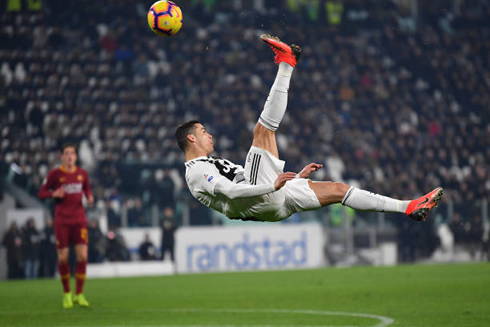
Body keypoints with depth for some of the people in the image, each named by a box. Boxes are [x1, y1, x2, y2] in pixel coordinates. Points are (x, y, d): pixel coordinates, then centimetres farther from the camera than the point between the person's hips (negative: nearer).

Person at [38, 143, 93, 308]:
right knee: (63, 258, -1)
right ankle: (66, 293, 17)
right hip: (62, 220, -2)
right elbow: (42, 193, 3)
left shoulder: (82, 174, 6)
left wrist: (90, 198, 0)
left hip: (79, 219, 2)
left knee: (82, 256, -9)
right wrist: (54, 194, -17)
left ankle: (79, 294, 2)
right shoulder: (54, 174, -2)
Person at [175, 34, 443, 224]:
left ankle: (410, 208, 3)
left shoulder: (212, 165, 33)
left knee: (337, 190, 5)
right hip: (263, 202, -9)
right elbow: (230, 191, -18)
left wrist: (296, 177, 28)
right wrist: (272, 185, -26)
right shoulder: (197, 171, 0)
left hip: (276, 204, 9)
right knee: (262, 131, -13)